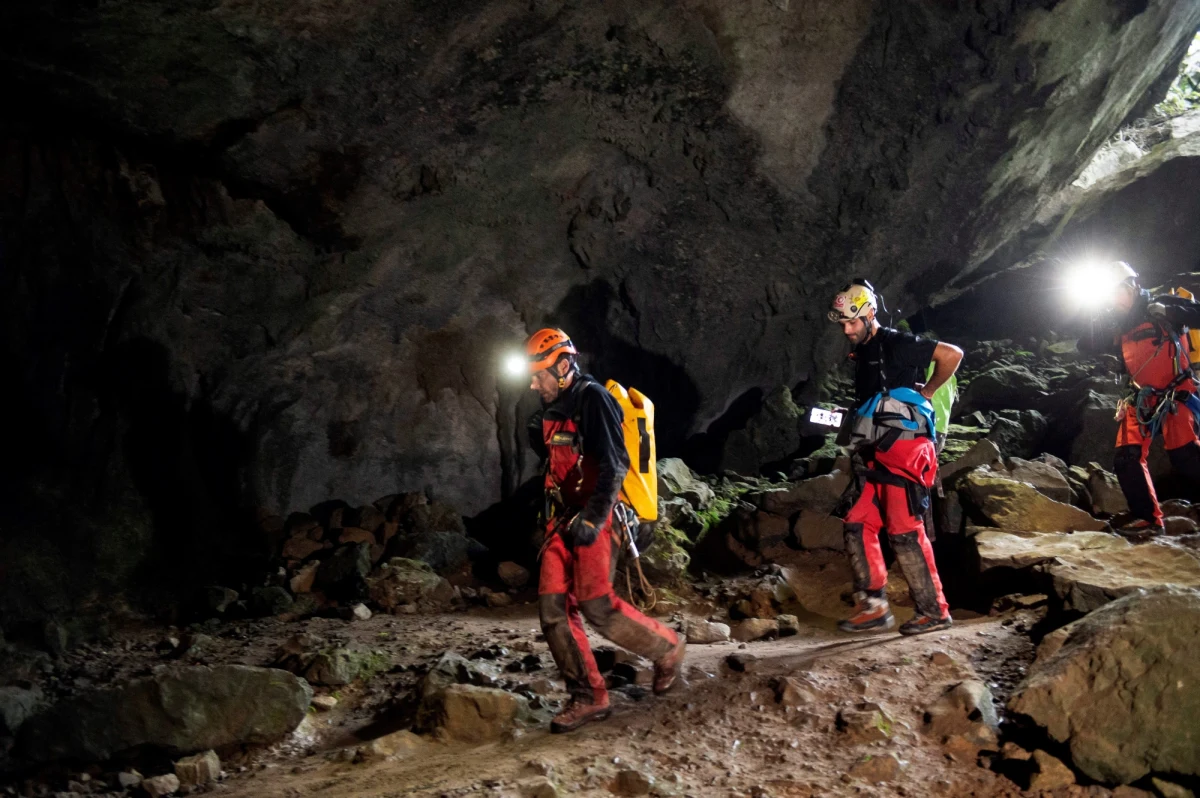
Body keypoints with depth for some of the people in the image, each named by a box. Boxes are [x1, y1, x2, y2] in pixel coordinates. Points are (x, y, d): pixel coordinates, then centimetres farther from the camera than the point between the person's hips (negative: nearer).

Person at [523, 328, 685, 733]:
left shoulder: (593, 398, -12)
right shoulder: (552, 408, 16)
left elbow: (614, 466, -20)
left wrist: (592, 519, -25)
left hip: (595, 518, -8)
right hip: (564, 518, 8)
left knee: (596, 604, -16)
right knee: (553, 606, -2)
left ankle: (667, 647, 8)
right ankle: (588, 696, 6)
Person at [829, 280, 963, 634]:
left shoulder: (895, 344, -8)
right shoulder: (862, 355, 19)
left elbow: (952, 354, -13)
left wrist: (925, 393, -5)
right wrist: (842, 417, 14)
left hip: (905, 451, -9)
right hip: (880, 458, 9)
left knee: (904, 532, -9)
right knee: (858, 526, 4)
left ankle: (934, 611, 0)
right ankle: (873, 606, 9)